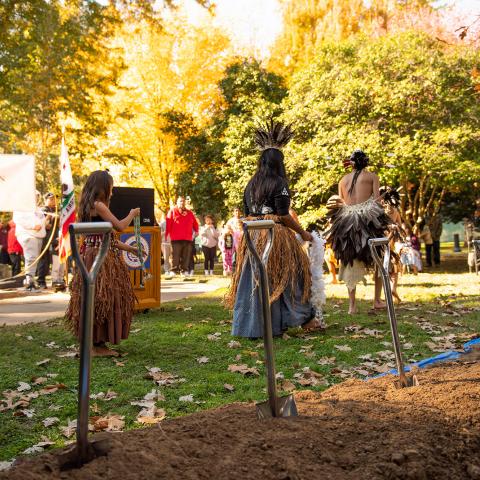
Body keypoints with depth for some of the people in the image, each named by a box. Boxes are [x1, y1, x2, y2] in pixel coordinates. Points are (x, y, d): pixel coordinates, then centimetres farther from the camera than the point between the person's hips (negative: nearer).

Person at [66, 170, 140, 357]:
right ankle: (98, 345, 1)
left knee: (99, 299, 13)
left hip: (95, 254, 10)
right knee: (101, 298, -5)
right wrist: (132, 214, 6)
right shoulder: (98, 205, -12)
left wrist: (128, 248, 21)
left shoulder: (89, 206, 18)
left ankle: (98, 341, 20)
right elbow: (119, 226, -13)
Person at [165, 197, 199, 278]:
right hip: (176, 238, -4)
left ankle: (184, 270, 11)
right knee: (176, 256, -6)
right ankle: (174, 270, -2)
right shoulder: (172, 211, 5)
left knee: (186, 256, 5)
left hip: (188, 238, 4)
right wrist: (166, 234, -9)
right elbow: (168, 223, -3)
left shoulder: (189, 213, 17)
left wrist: (196, 231, 11)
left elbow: (195, 223, 22)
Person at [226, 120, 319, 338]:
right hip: (276, 236, -6)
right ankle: (305, 318, 15)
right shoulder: (279, 184, -8)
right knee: (288, 273, 5)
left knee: (253, 278, 8)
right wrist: (303, 233, -3)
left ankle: (251, 324, 12)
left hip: (252, 236, 6)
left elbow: (246, 214, 12)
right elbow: (284, 216, -12)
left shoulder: (250, 184, 11)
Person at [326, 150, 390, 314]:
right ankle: (377, 300, 10)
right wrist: (380, 220, 4)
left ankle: (352, 306, 5)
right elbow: (377, 200, -1)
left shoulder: (343, 180, 17)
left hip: (346, 221, 3)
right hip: (368, 218, -3)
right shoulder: (372, 176, 9)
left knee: (350, 263, 8)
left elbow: (339, 204, 13)